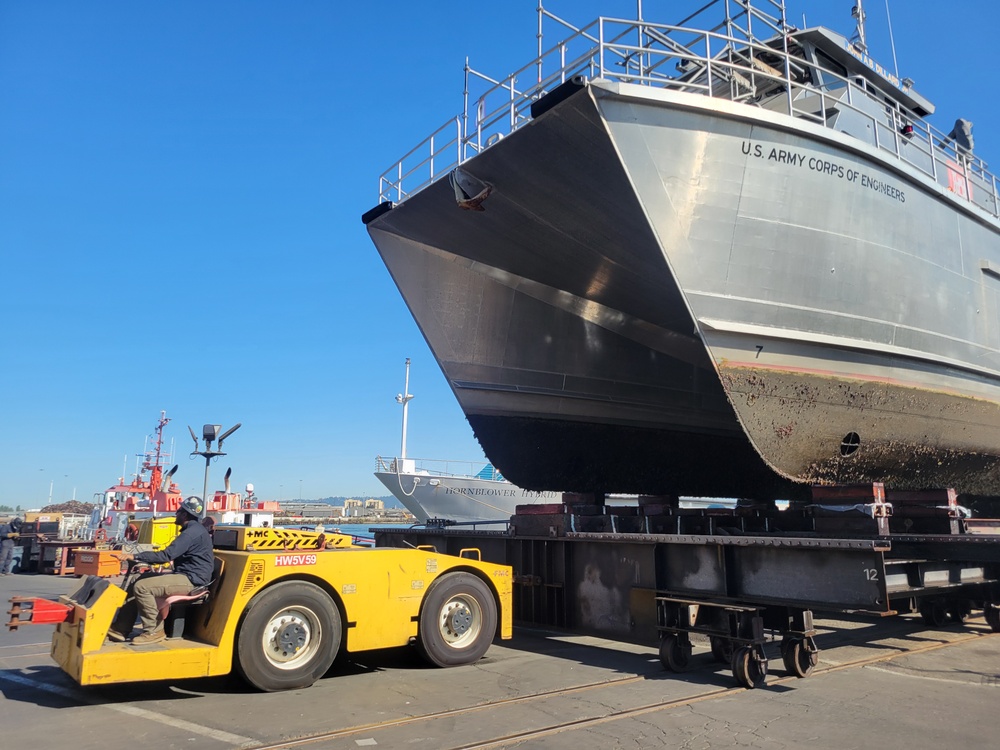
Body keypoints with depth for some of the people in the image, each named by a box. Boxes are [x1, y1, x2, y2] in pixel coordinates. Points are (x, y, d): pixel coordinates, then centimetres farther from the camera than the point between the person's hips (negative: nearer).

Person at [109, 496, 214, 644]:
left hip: (191, 580, -11)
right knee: (140, 579, 10)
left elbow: (167, 555, -25)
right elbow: (173, 555, 23)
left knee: (142, 587, -20)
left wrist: (135, 557, -22)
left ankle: (154, 631, -9)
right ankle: (121, 628, 9)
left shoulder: (193, 532, -18)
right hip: (186, 575, 11)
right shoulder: (194, 529, 16)